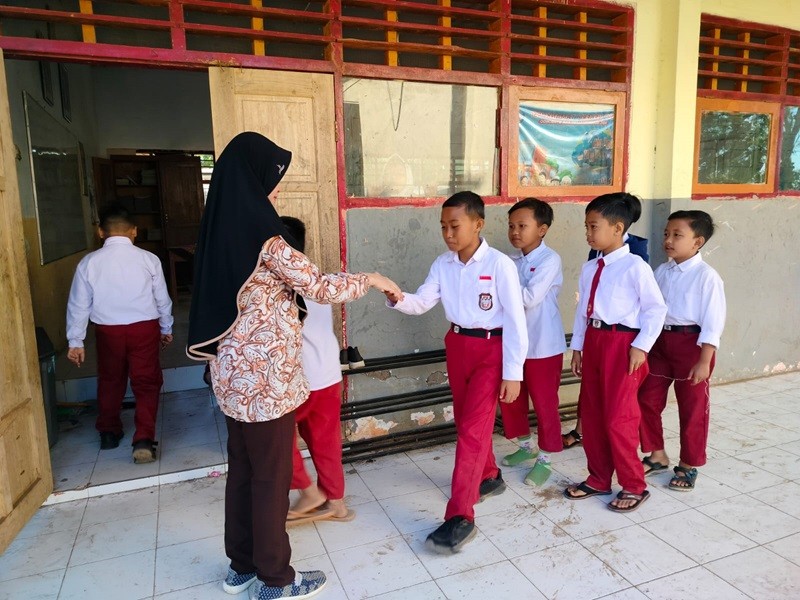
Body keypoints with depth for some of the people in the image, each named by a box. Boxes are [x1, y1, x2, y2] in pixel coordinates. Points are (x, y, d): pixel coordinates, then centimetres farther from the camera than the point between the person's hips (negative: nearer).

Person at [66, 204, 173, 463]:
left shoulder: (89, 262, -4)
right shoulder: (148, 259, -5)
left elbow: (78, 304, 0)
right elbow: (162, 299, 3)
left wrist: (75, 341, 8)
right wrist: (166, 329, 17)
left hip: (107, 331, 2)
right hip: (144, 328, -1)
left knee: (110, 381, 20)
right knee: (146, 383, 6)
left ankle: (109, 432, 36)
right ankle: (144, 440, -3)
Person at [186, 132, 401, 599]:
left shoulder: (222, 229, 7)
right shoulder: (263, 235, -19)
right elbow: (319, 286, -16)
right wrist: (370, 280, -2)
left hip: (234, 371, 9)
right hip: (265, 374, -9)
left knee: (243, 469, 19)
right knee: (271, 476, 6)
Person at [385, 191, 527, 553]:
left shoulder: (500, 265, -16)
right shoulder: (443, 264, 0)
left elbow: (515, 320, -15)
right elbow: (421, 303, -2)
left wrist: (513, 373, -15)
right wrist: (397, 299, -25)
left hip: (490, 349, -6)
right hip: (456, 346, 6)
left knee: (472, 429, -8)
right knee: (466, 421, 19)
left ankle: (460, 517, 0)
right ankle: (489, 477, 44)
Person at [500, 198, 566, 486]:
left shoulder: (550, 260, -14)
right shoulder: (511, 261, 5)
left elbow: (530, 298, -25)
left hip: (542, 346, -7)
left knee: (544, 404, 6)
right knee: (509, 398, 16)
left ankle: (544, 459, 23)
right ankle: (526, 446, 38)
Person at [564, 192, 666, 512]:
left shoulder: (635, 267, -12)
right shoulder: (589, 269, 8)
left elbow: (656, 309, -9)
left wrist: (641, 346, -13)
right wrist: (577, 347, 11)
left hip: (622, 344, -7)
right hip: (593, 341, 7)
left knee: (619, 417, -1)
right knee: (590, 414, 13)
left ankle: (633, 486, 20)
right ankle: (598, 479, 30)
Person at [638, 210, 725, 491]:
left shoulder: (707, 276, -14)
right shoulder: (662, 272, 4)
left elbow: (712, 323, -15)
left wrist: (704, 362, -17)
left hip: (691, 343, -6)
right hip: (660, 342, 6)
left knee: (692, 409, 9)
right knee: (646, 400, 10)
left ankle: (688, 466, 27)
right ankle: (657, 455, 30)